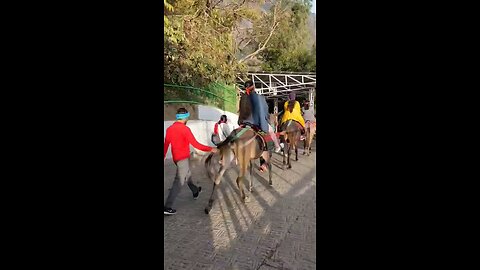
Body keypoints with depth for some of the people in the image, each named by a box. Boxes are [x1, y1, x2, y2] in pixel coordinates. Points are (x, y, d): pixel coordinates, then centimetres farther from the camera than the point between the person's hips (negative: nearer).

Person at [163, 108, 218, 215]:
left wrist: (164, 156, 19)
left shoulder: (169, 129, 3)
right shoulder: (185, 129, -18)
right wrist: (211, 149, -13)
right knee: (179, 182, -4)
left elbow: (166, 144, 8)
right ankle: (167, 207, -5)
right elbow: (196, 144, -19)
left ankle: (195, 191, 47)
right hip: (183, 158, -8)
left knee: (187, 174, 26)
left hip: (176, 158, 8)